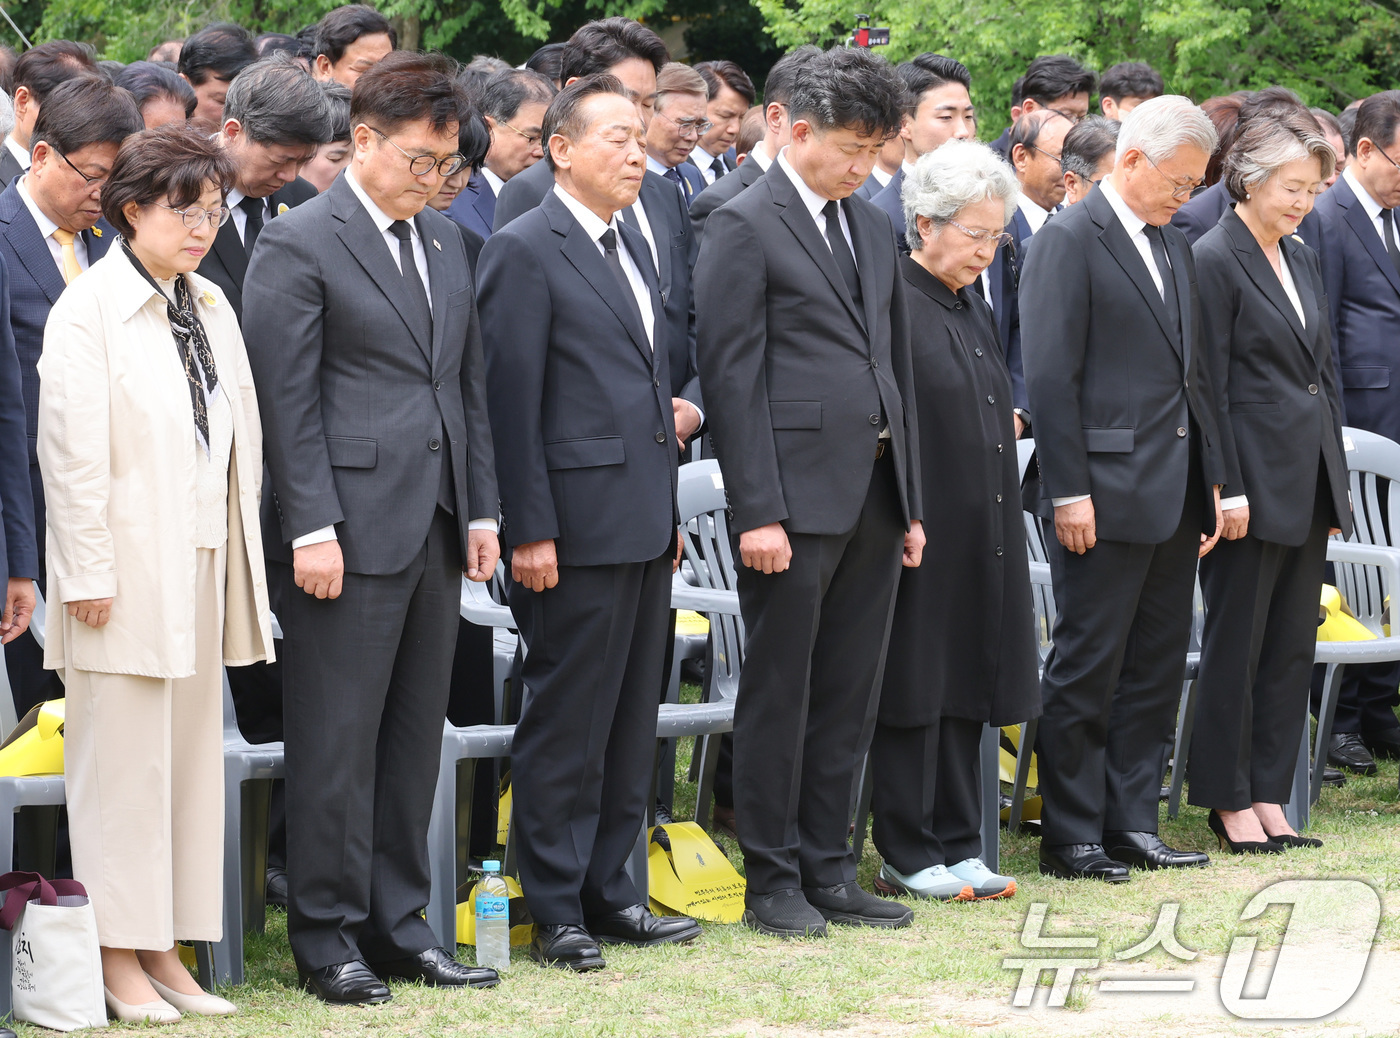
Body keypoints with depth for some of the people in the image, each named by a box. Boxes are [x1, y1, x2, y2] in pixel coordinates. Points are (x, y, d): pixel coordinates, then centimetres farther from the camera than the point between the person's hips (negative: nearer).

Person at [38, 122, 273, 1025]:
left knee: (193, 755, 8)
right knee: (123, 762, -4)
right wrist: (88, 574, -15)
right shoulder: (89, 309, -9)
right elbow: (72, 450, -12)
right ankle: (120, 961, 2)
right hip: (130, 568, -7)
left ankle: (166, 951, 15)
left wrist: (240, 560, 12)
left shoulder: (211, 307, 13)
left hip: (203, 567, 7)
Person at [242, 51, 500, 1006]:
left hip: (436, 530, 7)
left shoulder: (447, 243, 16)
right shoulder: (298, 245, -7)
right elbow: (287, 399, -10)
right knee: (338, 742, -3)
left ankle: (398, 925, 18)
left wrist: (481, 512, 13)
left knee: (415, 738, 10)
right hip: (351, 530, -7)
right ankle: (327, 936, 4)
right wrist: (312, 529, -15)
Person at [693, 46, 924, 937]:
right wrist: (759, 511, -16)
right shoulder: (745, 227, -6)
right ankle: (773, 880, 7)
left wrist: (912, 502, 16)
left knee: (848, 696, 10)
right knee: (779, 694, 1)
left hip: (874, 496, 7)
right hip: (796, 493, -7)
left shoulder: (874, 229, 16)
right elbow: (732, 376, -11)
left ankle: (829, 870, 17)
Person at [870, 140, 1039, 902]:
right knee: (915, 689, -2)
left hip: (980, 535, 9)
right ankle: (909, 858, 5)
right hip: (920, 531, -9)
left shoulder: (973, 309, 16)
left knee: (966, 692, 11)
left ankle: (957, 847, 17)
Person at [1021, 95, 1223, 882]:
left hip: (1175, 491, 8)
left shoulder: (1176, 247, 16)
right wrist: (1068, 492, -17)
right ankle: (1072, 838, 4)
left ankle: (1133, 824, 16)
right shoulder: (1069, 241, -8)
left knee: (1157, 668, 10)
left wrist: (1213, 478, 14)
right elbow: (1051, 376, -13)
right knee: (1088, 670, -2)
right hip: (1106, 493, -8)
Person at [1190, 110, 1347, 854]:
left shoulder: (1302, 260, 14)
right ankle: (1229, 801, 7)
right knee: (1236, 646, 0)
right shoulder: (1214, 260, -10)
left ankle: (1268, 796, 15)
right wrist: (1226, 491, -16)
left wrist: (1335, 484, 15)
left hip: (1308, 485, 8)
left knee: (1292, 647, 9)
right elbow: (1209, 384, -13)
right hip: (1254, 482, -8)